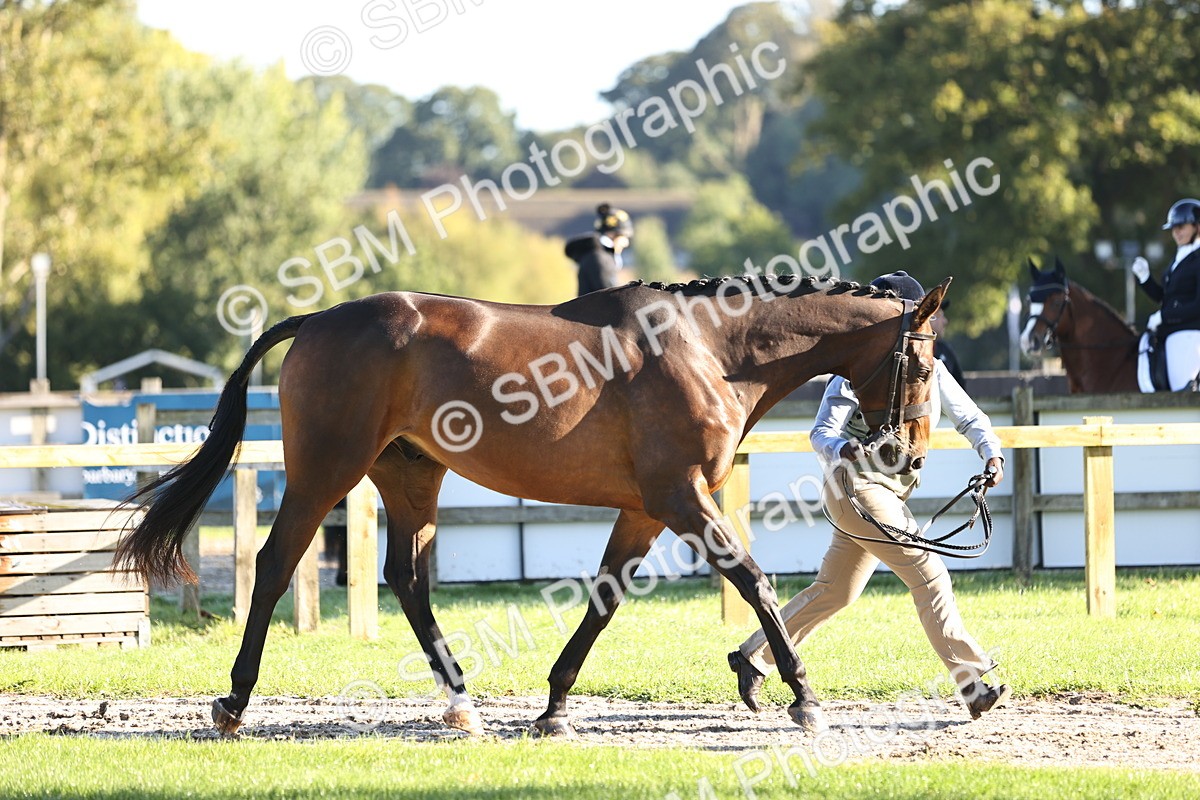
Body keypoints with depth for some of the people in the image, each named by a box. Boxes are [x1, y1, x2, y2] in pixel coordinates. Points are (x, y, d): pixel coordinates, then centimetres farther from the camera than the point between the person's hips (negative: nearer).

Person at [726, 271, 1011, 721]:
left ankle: (753, 657, 26)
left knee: (835, 591, 16)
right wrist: (841, 448, -37)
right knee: (928, 573, -15)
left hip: (891, 493, 8)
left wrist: (991, 452, -9)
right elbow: (821, 432, -14)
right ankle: (972, 682, -16)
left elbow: (968, 417, 10)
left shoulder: (929, 369, 9)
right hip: (858, 487, -8)